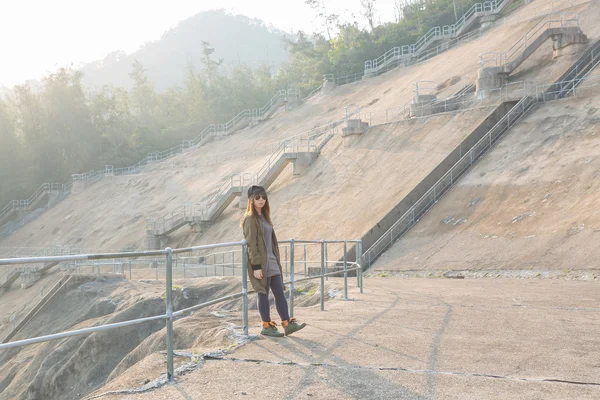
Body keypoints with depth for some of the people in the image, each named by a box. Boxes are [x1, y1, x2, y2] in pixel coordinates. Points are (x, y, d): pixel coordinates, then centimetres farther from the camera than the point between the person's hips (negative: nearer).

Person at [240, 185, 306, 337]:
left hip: (272, 261, 9)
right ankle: (266, 327, 12)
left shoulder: (264, 216, 15)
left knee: (279, 293, 7)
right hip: (260, 263, -8)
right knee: (263, 294, 1)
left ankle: (287, 324, 10)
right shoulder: (250, 219, -11)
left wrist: (277, 259, 16)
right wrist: (256, 266, -19)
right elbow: (251, 244, -16)